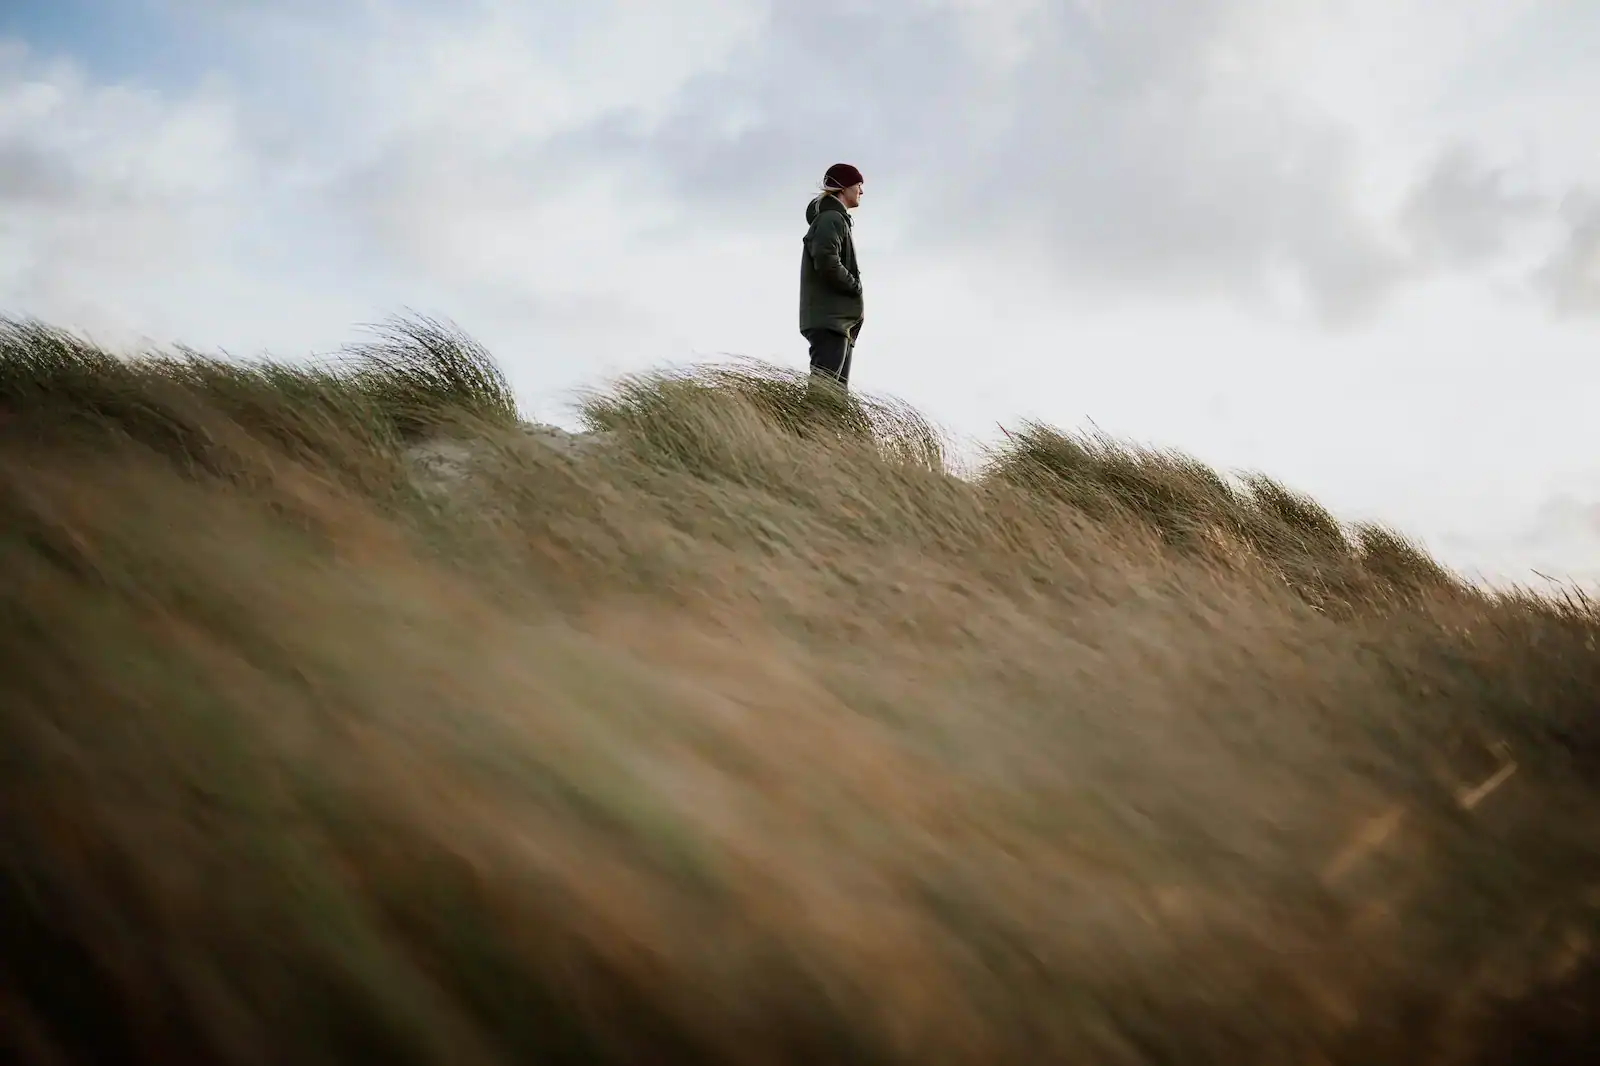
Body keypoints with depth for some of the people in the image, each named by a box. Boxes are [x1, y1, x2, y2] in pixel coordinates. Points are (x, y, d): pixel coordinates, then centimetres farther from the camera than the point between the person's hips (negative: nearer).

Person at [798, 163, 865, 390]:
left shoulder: (835, 219, 25)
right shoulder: (831, 218, -7)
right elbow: (826, 261, -22)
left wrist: (852, 287, 9)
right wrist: (855, 286, -10)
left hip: (838, 319, 11)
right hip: (829, 318, -11)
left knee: (837, 388, 8)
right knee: (824, 387, -18)